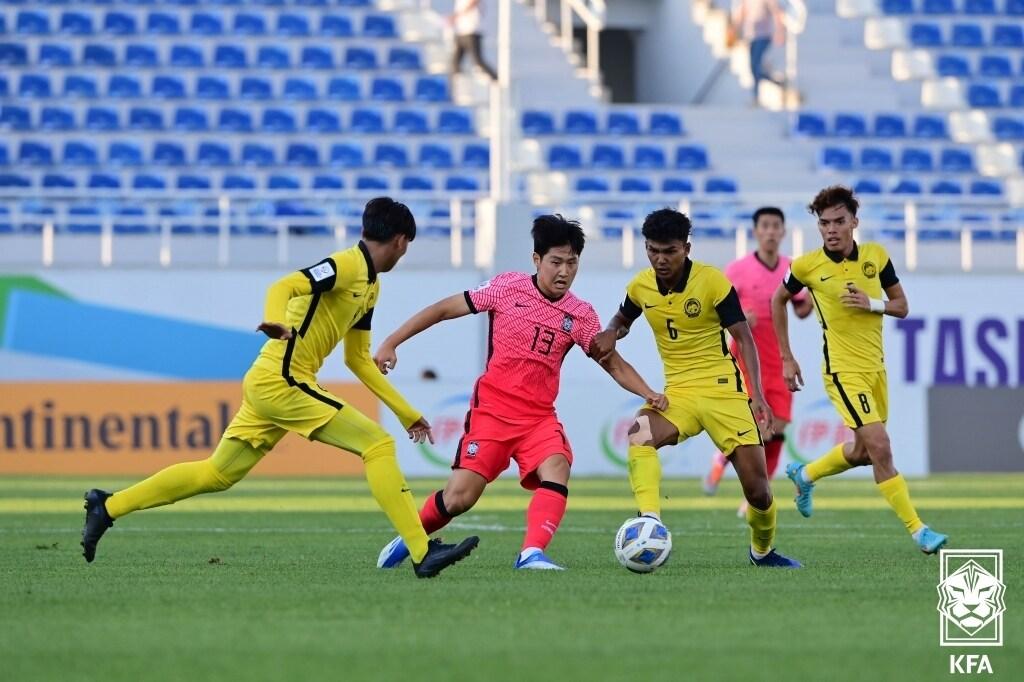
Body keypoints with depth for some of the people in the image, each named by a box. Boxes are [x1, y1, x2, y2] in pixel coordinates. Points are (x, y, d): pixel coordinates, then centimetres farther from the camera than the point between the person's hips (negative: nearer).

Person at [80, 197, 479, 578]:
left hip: (268, 385, 10)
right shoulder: (347, 265, -11)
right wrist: (276, 322, -47)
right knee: (378, 445, -14)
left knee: (217, 473, 14)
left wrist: (407, 413, 22)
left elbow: (358, 359, 23)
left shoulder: (370, 285, 18)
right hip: (282, 380, -10)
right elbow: (282, 287, -25)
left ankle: (107, 507, 20)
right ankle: (423, 553, -18)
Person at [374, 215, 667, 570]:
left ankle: (532, 553, -35)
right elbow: (445, 309, 2)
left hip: (539, 417, 3)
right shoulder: (508, 287, -5)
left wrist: (648, 394, -9)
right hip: (491, 409, -2)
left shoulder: (580, 315, 2)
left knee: (557, 469, -28)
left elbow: (613, 363, 9)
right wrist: (391, 343, -1)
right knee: (459, 498, -10)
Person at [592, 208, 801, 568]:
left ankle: (763, 550, 28)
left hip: (723, 390, -3)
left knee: (758, 490, -2)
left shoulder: (713, 281, -12)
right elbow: (622, 319, 22)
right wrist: (610, 334, -3)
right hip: (676, 393, 3)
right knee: (640, 435, -32)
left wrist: (757, 396, -19)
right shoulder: (641, 286, 0)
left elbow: (743, 338, -9)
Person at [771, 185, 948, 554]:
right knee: (880, 447, -15)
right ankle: (917, 530, -11)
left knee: (864, 451, 18)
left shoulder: (876, 256, -1)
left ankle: (804, 475, 44)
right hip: (843, 371, -5)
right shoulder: (807, 265, -9)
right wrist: (787, 358, 7)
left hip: (875, 367, 5)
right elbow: (779, 300, 9)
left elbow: (902, 306, 5)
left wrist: (871, 304, -17)